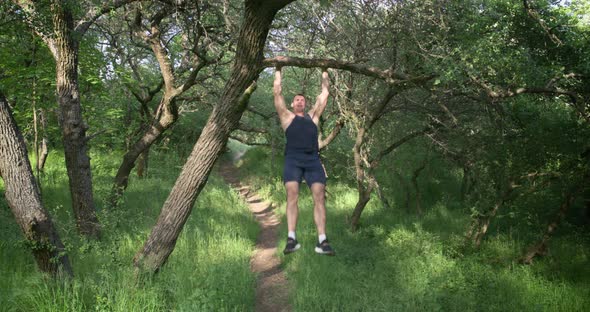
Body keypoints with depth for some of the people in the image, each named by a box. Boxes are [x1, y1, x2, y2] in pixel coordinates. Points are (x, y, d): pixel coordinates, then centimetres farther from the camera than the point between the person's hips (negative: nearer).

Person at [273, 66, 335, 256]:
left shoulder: (313, 116, 28)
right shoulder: (287, 117, 21)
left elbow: (324, 93, 32)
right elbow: (277, 92, 21)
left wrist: (324, 72, 40)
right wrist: (278, 71, 29)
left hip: (313, 159, 2)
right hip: (293, 159, -2)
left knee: (319, 197, -14)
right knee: (292, 194, -21)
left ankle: (322, 241, -19)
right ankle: (291, 238, -27)